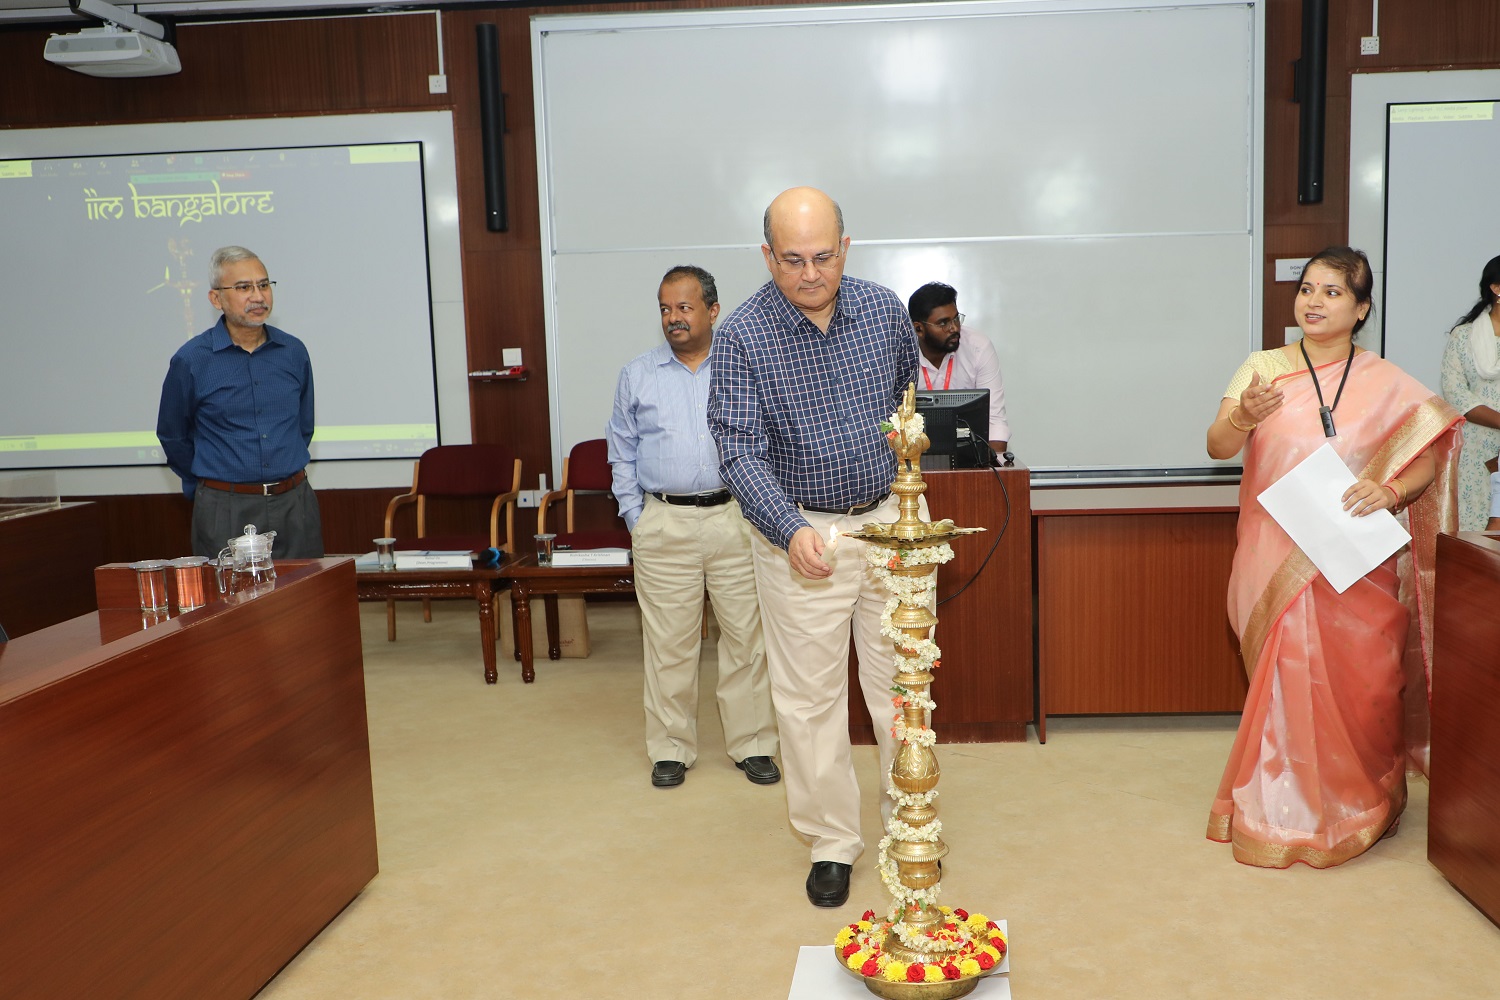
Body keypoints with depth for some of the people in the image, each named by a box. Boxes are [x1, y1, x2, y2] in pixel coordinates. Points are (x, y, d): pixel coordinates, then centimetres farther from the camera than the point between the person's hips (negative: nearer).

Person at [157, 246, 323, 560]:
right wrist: (204, 488, 13)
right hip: (226, 514, -3)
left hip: (295, 504, 3)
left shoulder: (293, 352, 5)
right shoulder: (191, 360, -5)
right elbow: (173, 438, 7)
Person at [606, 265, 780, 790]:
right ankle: (671, 748, 17)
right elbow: (622, 453, 14)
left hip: (736, 518, 0)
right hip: (664, 525, 0)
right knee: (668, 643, 3)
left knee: (746, 637, 3)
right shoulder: (637, 375, 9)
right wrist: (635, 517, 5)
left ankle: (751, 744, 16)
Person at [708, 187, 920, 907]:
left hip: (890, 519, 3)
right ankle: (831, 843, 20)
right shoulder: (742, 336, -10)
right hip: (798, 531, -2)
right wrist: (791, 530, -28)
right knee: (810, 698, 4)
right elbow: (740, 449, -16)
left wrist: (907, 438, 5)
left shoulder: (884, 309, 1)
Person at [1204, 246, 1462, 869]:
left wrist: (1389, 492, -17)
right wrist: (1244, 416, -30)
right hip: (1276, 561, -1)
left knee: (1358, 686, 3)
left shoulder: (1387, 384, 5)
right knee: (1287, 683, 2)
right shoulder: (1263, 369, 2)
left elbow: (1429, 459, 3)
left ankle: (1357, 808, 24)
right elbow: (1217, 448, -8)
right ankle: (1285, 811, 17)